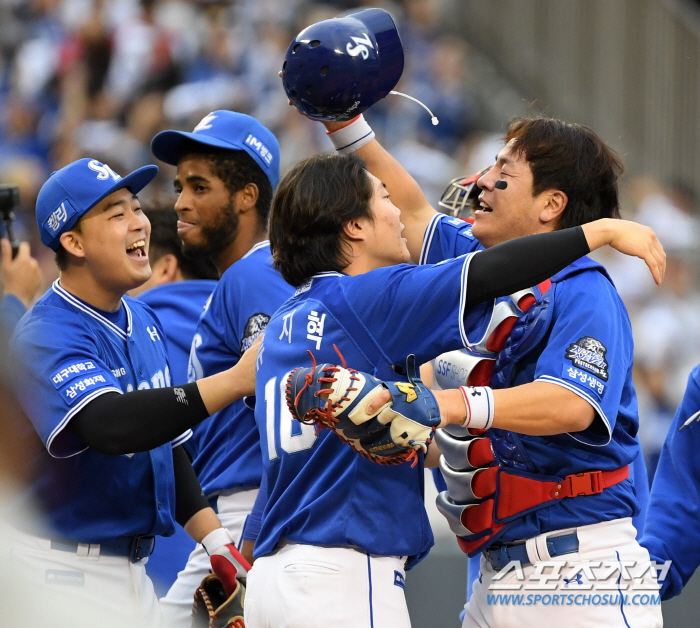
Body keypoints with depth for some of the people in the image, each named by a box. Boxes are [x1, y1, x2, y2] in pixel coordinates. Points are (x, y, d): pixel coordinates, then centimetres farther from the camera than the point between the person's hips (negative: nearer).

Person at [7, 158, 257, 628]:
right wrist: (235, 381, -41)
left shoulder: (144, 322, 11)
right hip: (64, 573, -8)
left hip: (133, 567, 8)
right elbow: (110, 425, -37)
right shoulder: (47, 337, -18)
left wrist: (216, 541, 5)